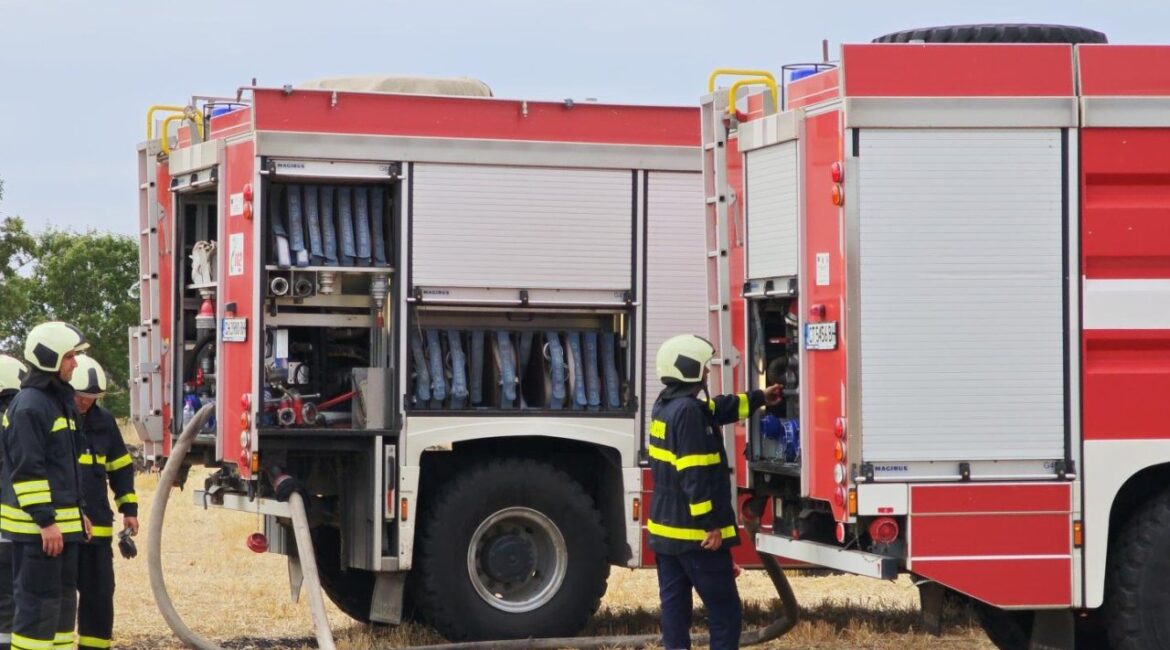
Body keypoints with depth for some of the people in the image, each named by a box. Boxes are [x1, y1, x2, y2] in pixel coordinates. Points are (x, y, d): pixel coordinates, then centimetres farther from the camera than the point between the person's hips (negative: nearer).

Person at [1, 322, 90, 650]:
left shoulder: (60, 400, 16)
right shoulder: (29, 406, -15)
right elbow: (26, 470, -20)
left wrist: (78, 512, 22)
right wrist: (45, 521, -22)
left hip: (62, 521, 10)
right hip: (36, 526, -10)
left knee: (63, 596, 13)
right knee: (38, 600, -8)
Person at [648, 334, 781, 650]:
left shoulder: (666, 405, 12)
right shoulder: (688, 412, -19)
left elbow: (717, 409, 30)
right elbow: (695, 475, -24)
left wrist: (759, 398, 42)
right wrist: (711, 525, -22)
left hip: (666, 528, 10)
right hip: (695, 532, -10)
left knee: (675, 605, 10)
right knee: (725, 611, -5)